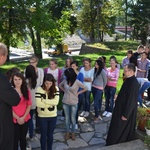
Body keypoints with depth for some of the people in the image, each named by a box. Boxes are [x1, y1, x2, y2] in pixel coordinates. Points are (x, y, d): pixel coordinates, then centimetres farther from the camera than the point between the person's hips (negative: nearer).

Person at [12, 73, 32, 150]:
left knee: (23, 138, 15)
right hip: (14, 120, -3)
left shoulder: (26, 91, 4)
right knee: (15, 139, 5)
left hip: (25, 119, 3)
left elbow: (29, 105, 1)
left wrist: (23, 117, -9)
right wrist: (17, 118, -13)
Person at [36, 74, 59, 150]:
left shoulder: (56, 89, -6)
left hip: (53, 116, 2)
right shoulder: (39, 89, -14)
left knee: (50, 134, 18)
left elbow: (56, 101, -16)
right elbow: (38, 103, -22)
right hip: (42, 116, -2)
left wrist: (44, 101, -19)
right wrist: (50, 103, -16)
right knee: (43, 134, 12)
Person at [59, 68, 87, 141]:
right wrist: (65, 91, 3)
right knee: (67, 118, 12)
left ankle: (73, 132, 26)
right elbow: (60, 85, 15)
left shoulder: (77, 82, -14)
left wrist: (77, 93, -7)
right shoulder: (65, 80, -4)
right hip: (65, 102, 3)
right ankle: (67, 132, 28)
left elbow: (85, 88, -7)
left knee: (73, 119, 8)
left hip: (74, 103, -3)